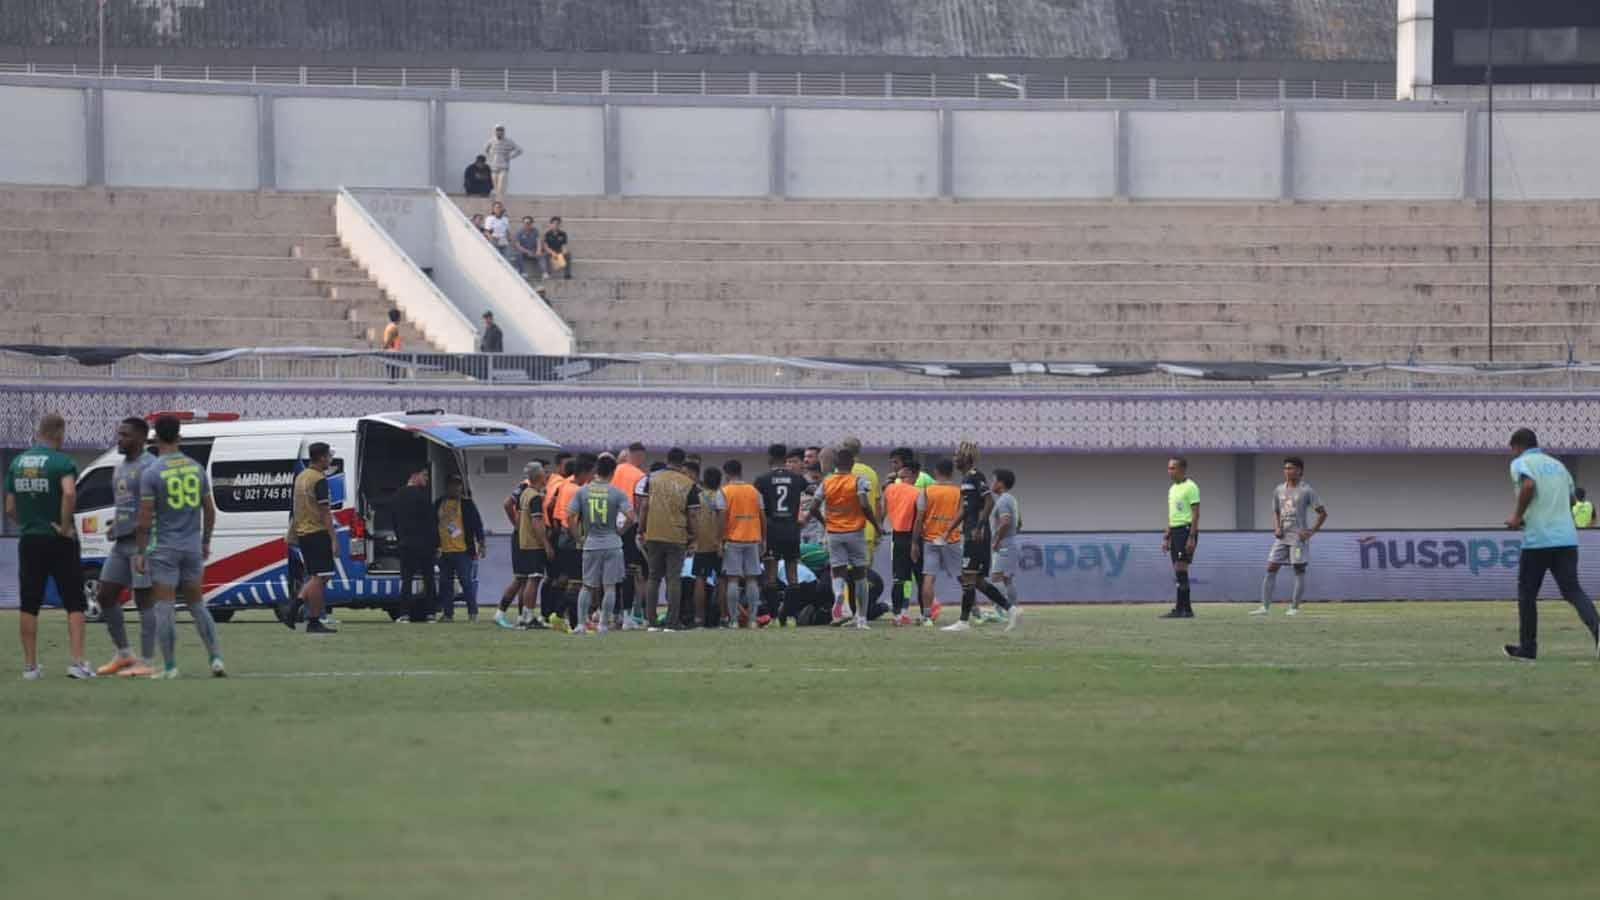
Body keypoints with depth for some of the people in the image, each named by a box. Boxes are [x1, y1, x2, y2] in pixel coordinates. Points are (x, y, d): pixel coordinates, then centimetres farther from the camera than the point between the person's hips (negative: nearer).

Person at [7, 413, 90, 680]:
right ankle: (77, 663, -7)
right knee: (74, 604, 2)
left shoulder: (17, 463, 6)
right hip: (59, 540, -4)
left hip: (29, 540, 4)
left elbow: (10, 509, 6)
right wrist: (65, 526, -20)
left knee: (29, 606, 9)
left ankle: (30, 665, 8)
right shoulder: (62, 462, -11)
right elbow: (69, 492, -30)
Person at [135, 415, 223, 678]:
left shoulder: (151, 473, -10)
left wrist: (140, 552, -4)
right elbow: (209, 510, 10)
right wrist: (206, 542, 22)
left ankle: (170, 667, -1)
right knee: (197, 605, 14)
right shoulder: (196, 468, 5)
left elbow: (145, 518, -11)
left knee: (164, 607, 0)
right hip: (192, 547, 5)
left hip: (164, 548, -5)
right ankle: (216, 659, 6)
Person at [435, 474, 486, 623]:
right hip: (444, 552, 4)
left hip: (463, 551, -4)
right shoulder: (438, 504, 11)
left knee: (467, 582, -5)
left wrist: (480, 545, -8)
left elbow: (477, 524, -1)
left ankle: (473, 612, 0)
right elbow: (433, 525, 18)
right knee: (445, 583, 7)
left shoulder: (467, 503, 1)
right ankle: (447, 613, 13)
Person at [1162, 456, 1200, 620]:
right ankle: (1187, 609, 9)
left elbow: (1196, 513, -13)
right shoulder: (1172, 489, 18)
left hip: (1186, 529, -9)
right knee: (1179, 571, 7)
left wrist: (1191, 537, -20)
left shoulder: (1190, 487, -8)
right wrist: (1166, 537, 19)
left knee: (1180, 568, -14)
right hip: (1175, 531, 9)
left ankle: (1180, 608, -15)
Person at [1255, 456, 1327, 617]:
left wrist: (1312, 531, -10)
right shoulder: (1278, 490, 11)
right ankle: (1264, 606, -5)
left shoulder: (1307, 491, -4)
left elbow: (1322, 513, -3)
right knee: (1271, 569, -3)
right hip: (1282, 537, 5)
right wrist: (1276, 528, 2)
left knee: (1299, 571, -2)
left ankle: (1295, 607, 3)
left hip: (1298, 537, -5)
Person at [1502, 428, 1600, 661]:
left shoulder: (1520, 463, 1)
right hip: (1567, 538, 5)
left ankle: (1527, 647, 15)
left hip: (1537, 539, -5)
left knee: (1526, 594, 10)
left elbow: (1529, 485, -19)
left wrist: (1517, 515, -8)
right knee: (1572, 590, 1)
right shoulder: (1558, 465, 22)